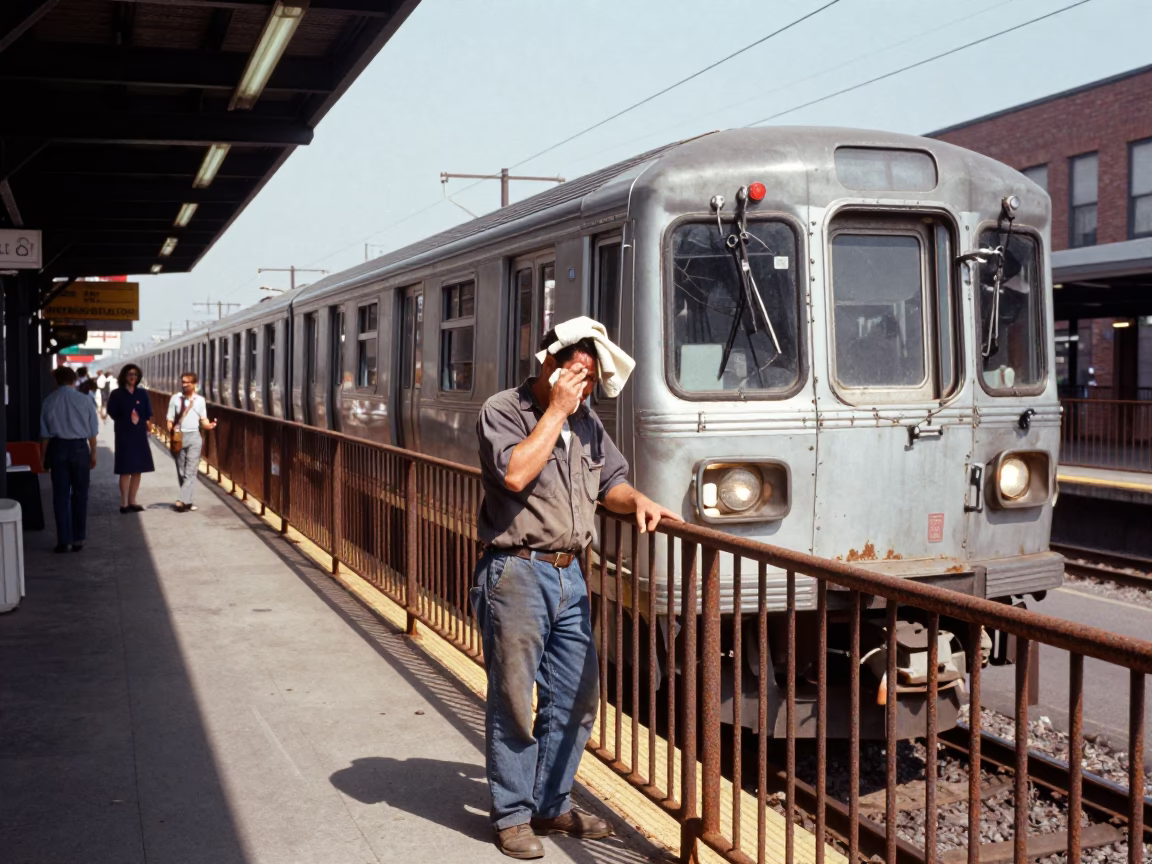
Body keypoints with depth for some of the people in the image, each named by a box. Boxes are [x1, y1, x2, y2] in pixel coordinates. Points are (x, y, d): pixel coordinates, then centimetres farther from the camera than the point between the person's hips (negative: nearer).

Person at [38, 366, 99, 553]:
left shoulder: (49, 401, -2)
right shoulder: (84, 400, -5)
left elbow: (45, 433, 0)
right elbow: (92, 432, -1)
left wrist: (43, 456, 8)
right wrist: (93, 453, 9)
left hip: (57, 447, 1)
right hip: (79, 447, 0)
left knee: (60, 495, 6)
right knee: (79, 494, 10)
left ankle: (63, 540, 5)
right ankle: (78, 539, 12)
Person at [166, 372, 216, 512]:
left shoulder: (200, 400, 6)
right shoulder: (175, 398, 1)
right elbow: (170, 419, 1)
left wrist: (209, 425, -10)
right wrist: (170, 431, -18)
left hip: (194, 437, 0)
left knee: (191, 470, -9)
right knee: (181, 470, 5)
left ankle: (183, 500, -13)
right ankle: (187, 501, 14)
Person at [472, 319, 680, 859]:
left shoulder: (587, 423, 13)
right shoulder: (502, 411, -7)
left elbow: (609, 483, 21)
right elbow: (514, 474, -23)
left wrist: (637, 500, 0)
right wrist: (555, 411, -17)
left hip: (569, 574, 7)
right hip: (516, 574, -7)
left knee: (576, 698, 12)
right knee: (513, 700, 1)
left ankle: (551, 804, 26)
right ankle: (512, 815, 14)